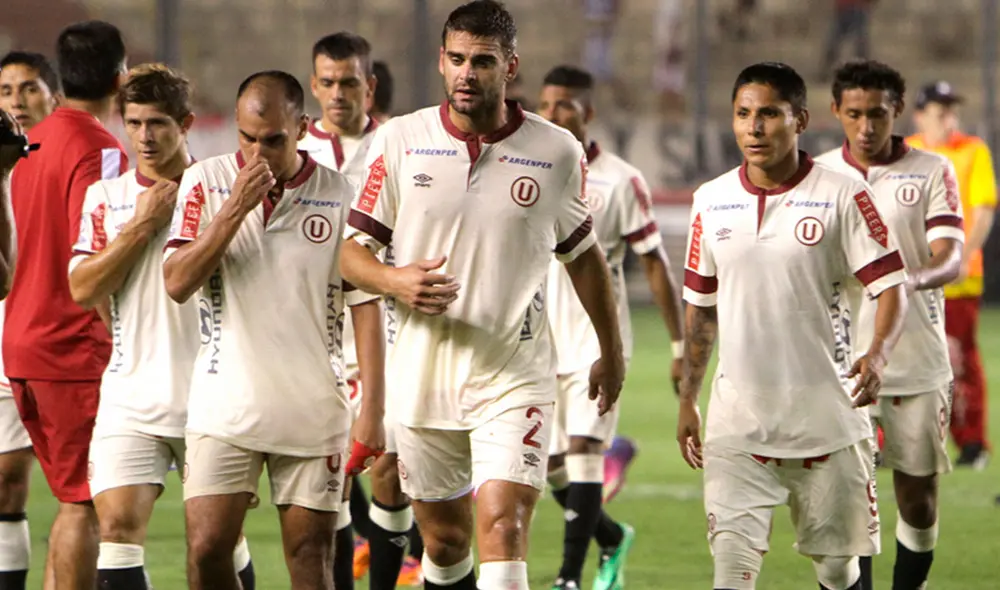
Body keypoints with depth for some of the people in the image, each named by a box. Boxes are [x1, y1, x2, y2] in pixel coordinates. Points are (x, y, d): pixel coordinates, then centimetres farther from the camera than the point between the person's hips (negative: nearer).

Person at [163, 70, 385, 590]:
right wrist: (236, 209, -16)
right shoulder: (205, 182, 1)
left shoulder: (340, 196, 0)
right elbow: (177, 283, -7)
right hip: (224, 407, 0)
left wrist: (372, 408, -5)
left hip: (313, 411, 0)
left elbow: (365, 304, 1)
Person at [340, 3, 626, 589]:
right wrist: (395, 281, -18)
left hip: (515, 377, -2)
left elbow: (583, 254, 14)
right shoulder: (401, 140, 0)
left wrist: (612, 352, 22)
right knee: (444, 539, 11)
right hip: (422, 378, 2)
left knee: (504, 529, -17)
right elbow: (353, 251, 4)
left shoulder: (557, 152, -1)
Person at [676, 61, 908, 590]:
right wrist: (688, 399, 16)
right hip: (737, 421, 2)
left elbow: (890, 286, -7)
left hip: (826, 417, -2)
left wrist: (876, 356, -25)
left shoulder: (842, 196, -4)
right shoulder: (711, 201, 7)